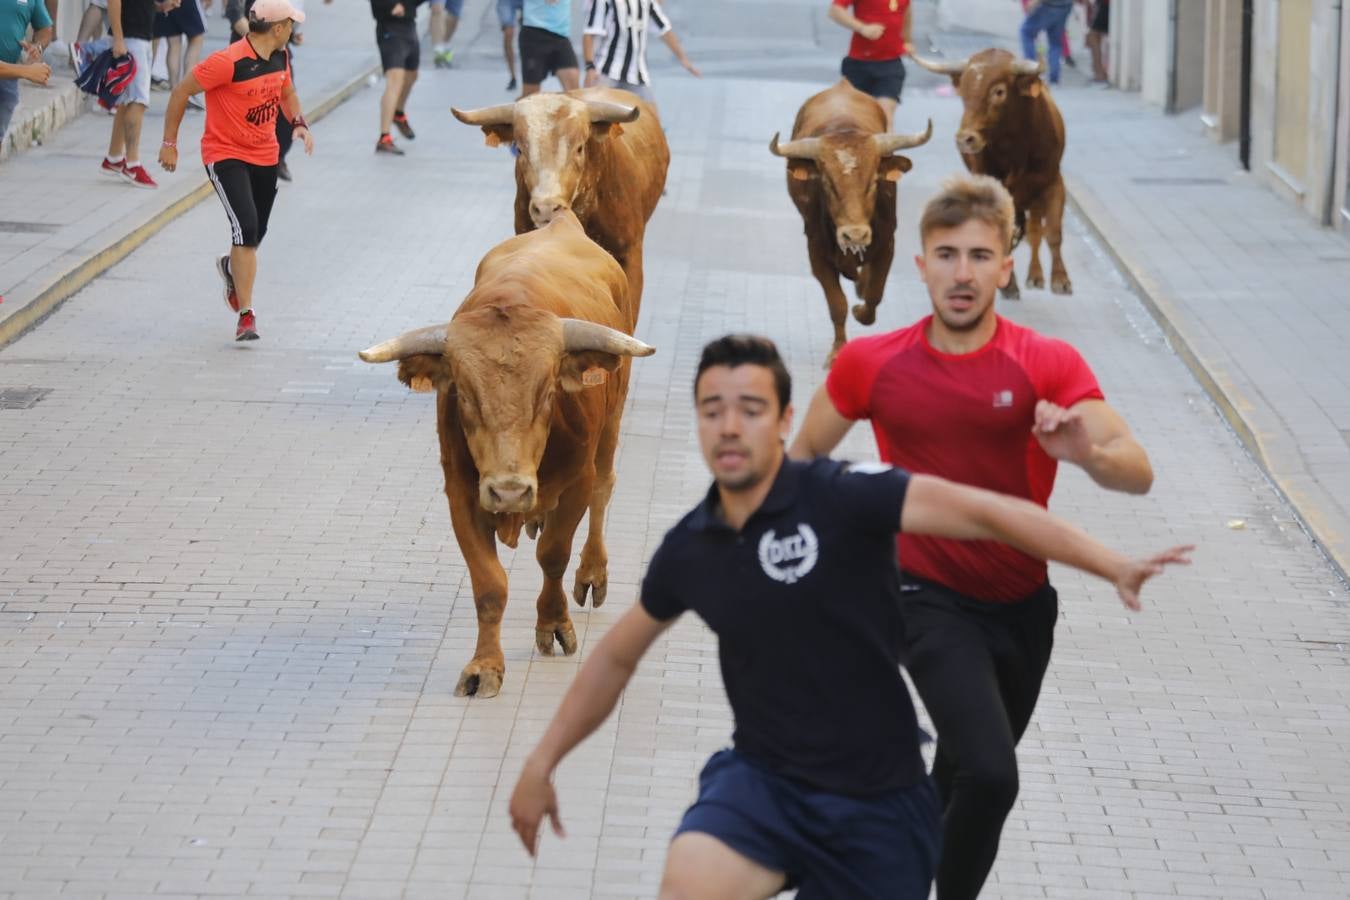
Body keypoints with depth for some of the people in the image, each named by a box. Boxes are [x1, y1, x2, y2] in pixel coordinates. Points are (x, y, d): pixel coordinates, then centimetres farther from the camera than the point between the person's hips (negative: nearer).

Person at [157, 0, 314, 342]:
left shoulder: (281, 56, 1)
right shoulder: (228, 62, -22)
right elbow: (181, 91, -14)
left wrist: (299, 123, 2)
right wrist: (169, 143, -10)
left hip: (265, 156, 7)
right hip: (225, 155, -7)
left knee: (255, 234, 15)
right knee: (246, 228, -20)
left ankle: (231, 267, 51)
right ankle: (246, 314, -14)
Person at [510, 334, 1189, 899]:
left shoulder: (842, 496, -15)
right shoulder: (688, 549, 1)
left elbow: (981, 512, -22)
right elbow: (616, 656, 18)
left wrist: (1113, 567, -33)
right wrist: (542, 763, 21)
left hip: (876, 798, -2)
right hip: (763, 778, 2)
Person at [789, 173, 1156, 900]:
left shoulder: (1049, 365, -10)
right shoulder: (870, 364, -8)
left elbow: (1138, 473, -21)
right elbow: (805, 455, 10)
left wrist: (1086, 453, -42)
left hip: (1022, 602, 3)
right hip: (930, 597, -3)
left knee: (962, 781, 20)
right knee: (989, 776, -24)